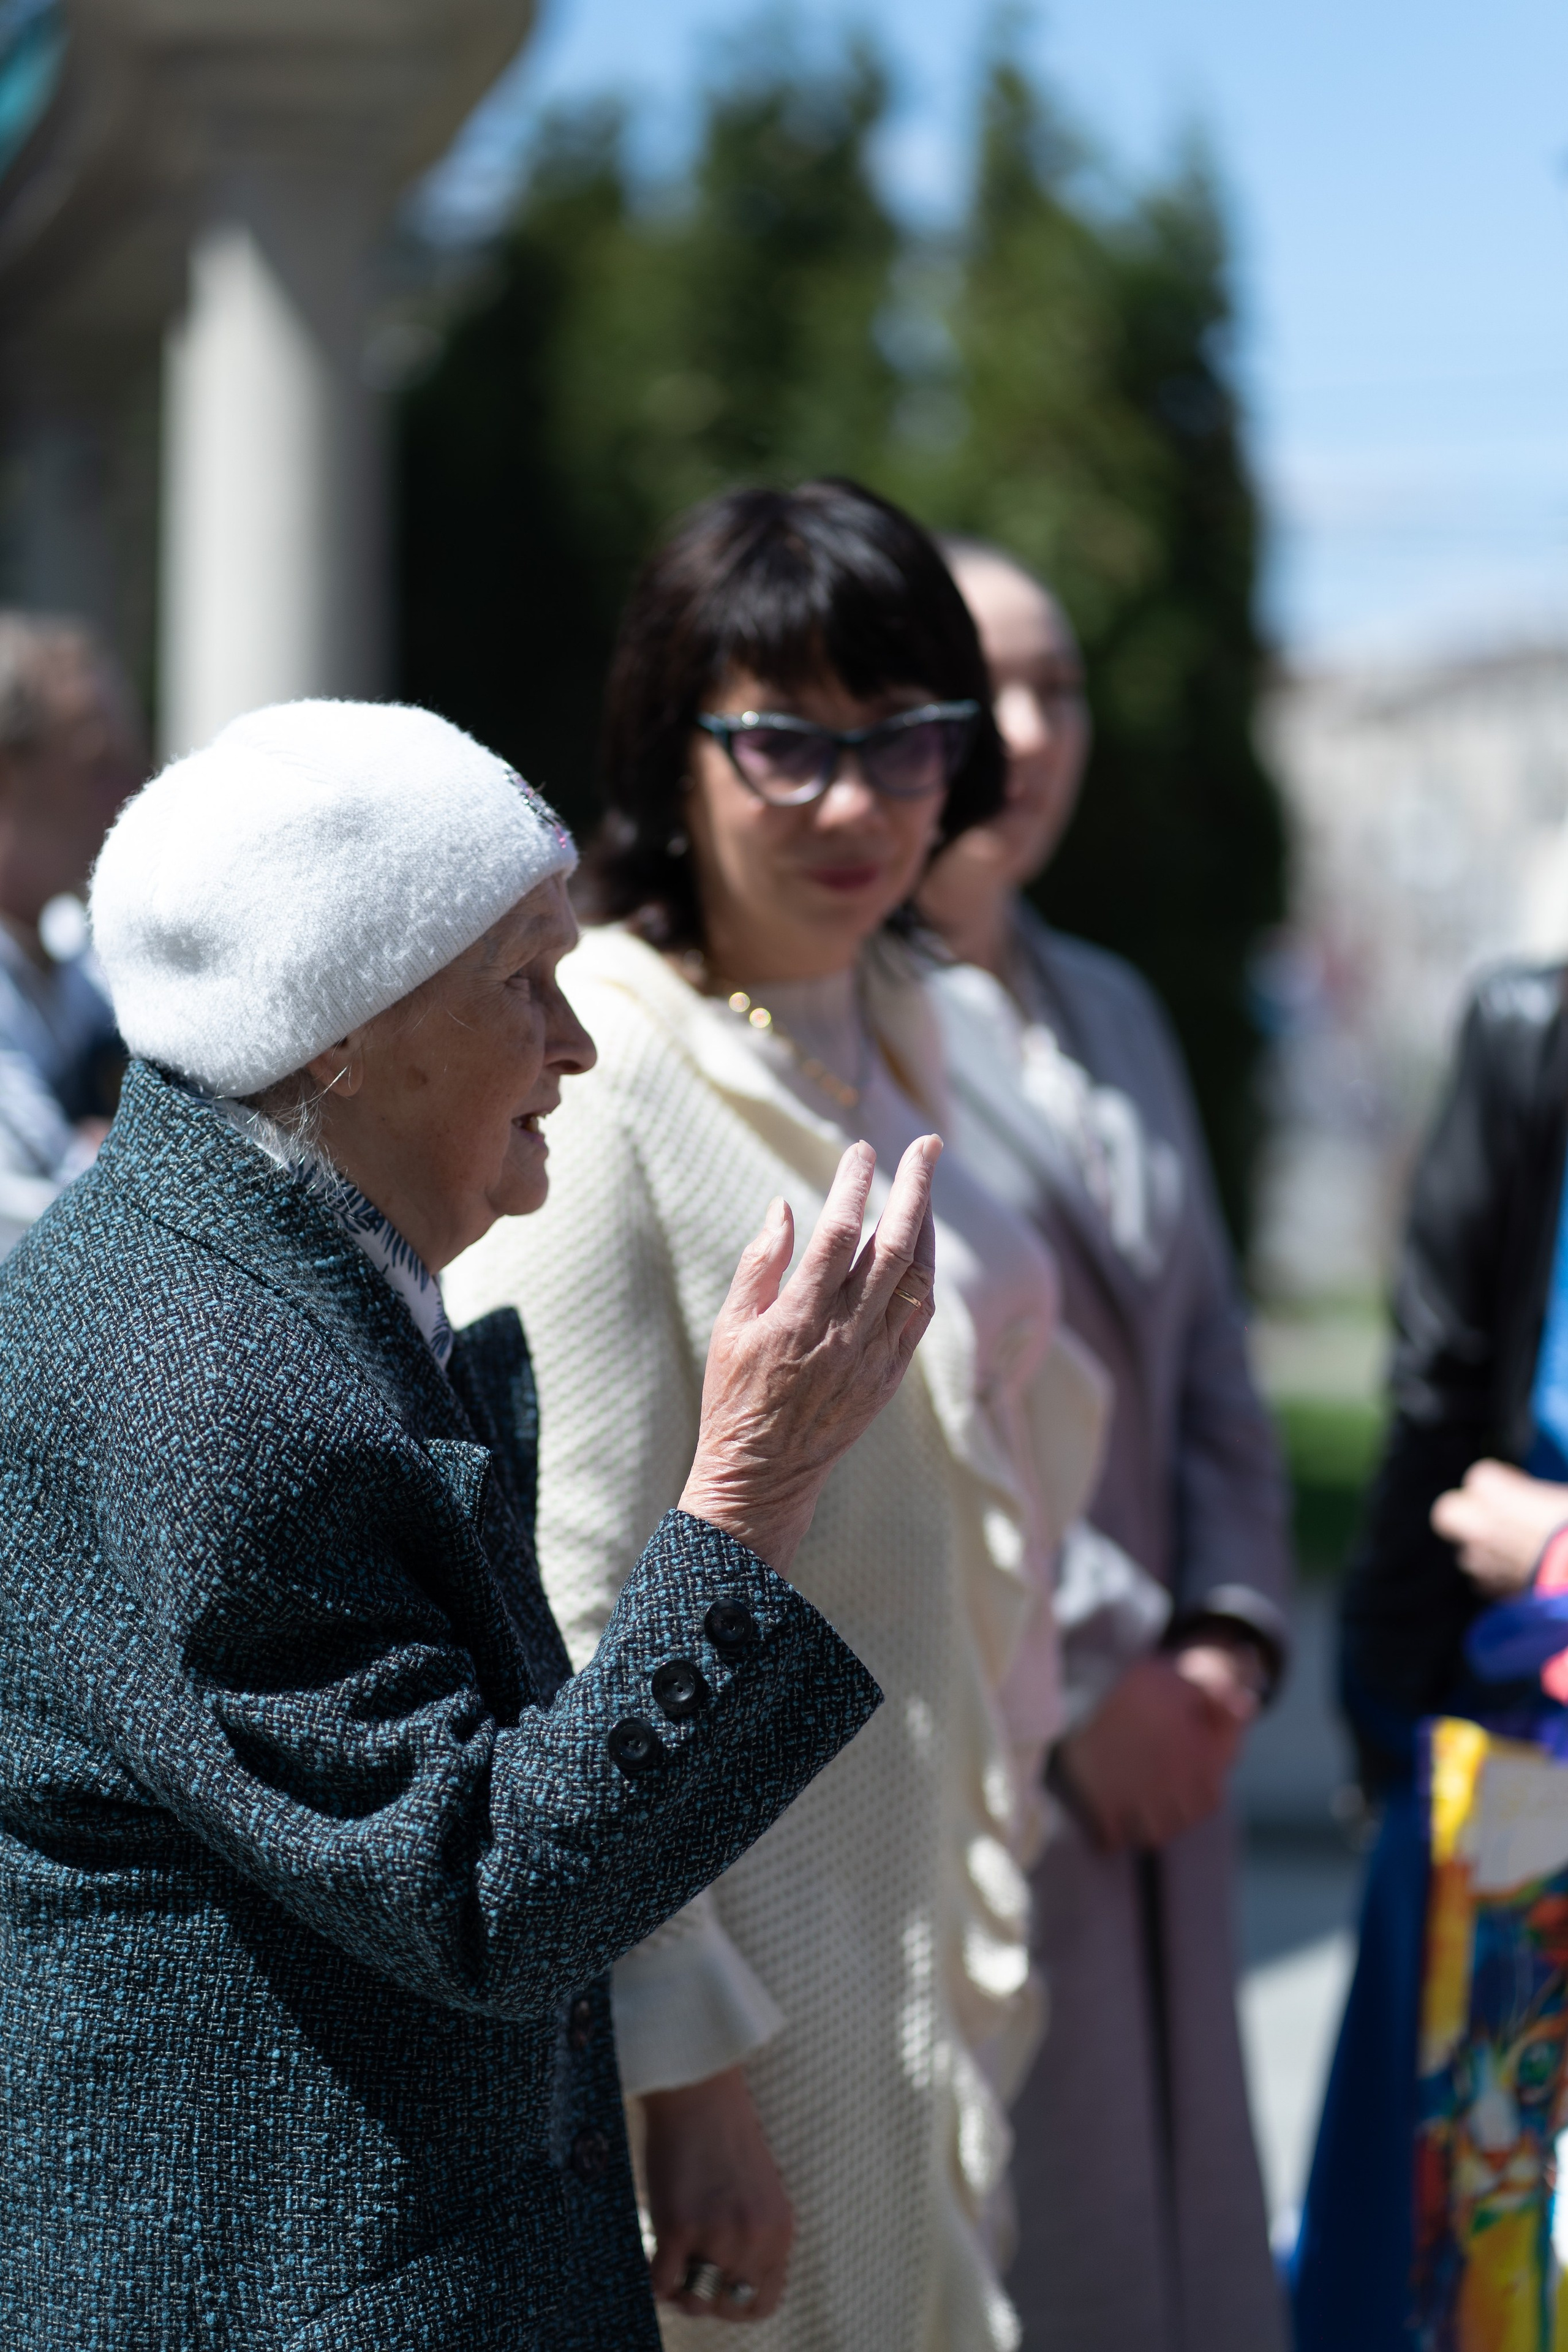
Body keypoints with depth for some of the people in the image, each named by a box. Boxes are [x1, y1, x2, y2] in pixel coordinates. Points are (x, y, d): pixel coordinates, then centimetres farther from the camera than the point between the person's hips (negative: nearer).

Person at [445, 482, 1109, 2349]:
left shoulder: (886, 1033, 7)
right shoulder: (593, 1090, -20)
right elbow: (570, 1627, -22)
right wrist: (687, 2068, -21)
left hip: (925, 1902, 8)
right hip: (729, 1961, -8)